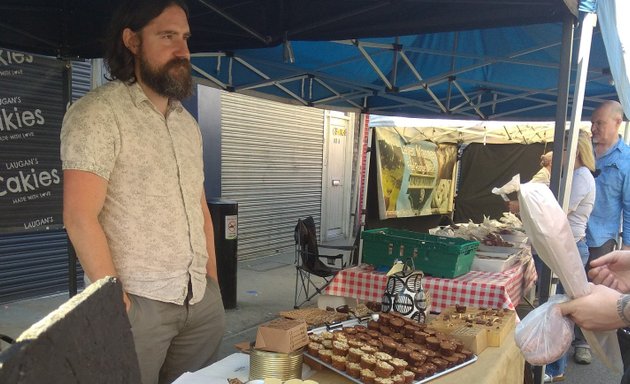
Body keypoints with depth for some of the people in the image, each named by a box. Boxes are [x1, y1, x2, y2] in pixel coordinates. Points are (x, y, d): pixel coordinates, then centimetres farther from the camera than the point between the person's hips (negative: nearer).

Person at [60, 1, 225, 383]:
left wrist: (213, 281, 11)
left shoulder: (188, 123, 13)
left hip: (202, 298, 6)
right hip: (138, 300, -5)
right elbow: (80, 217, -14)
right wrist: (116, 302, -15)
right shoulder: (98, 112, -8)